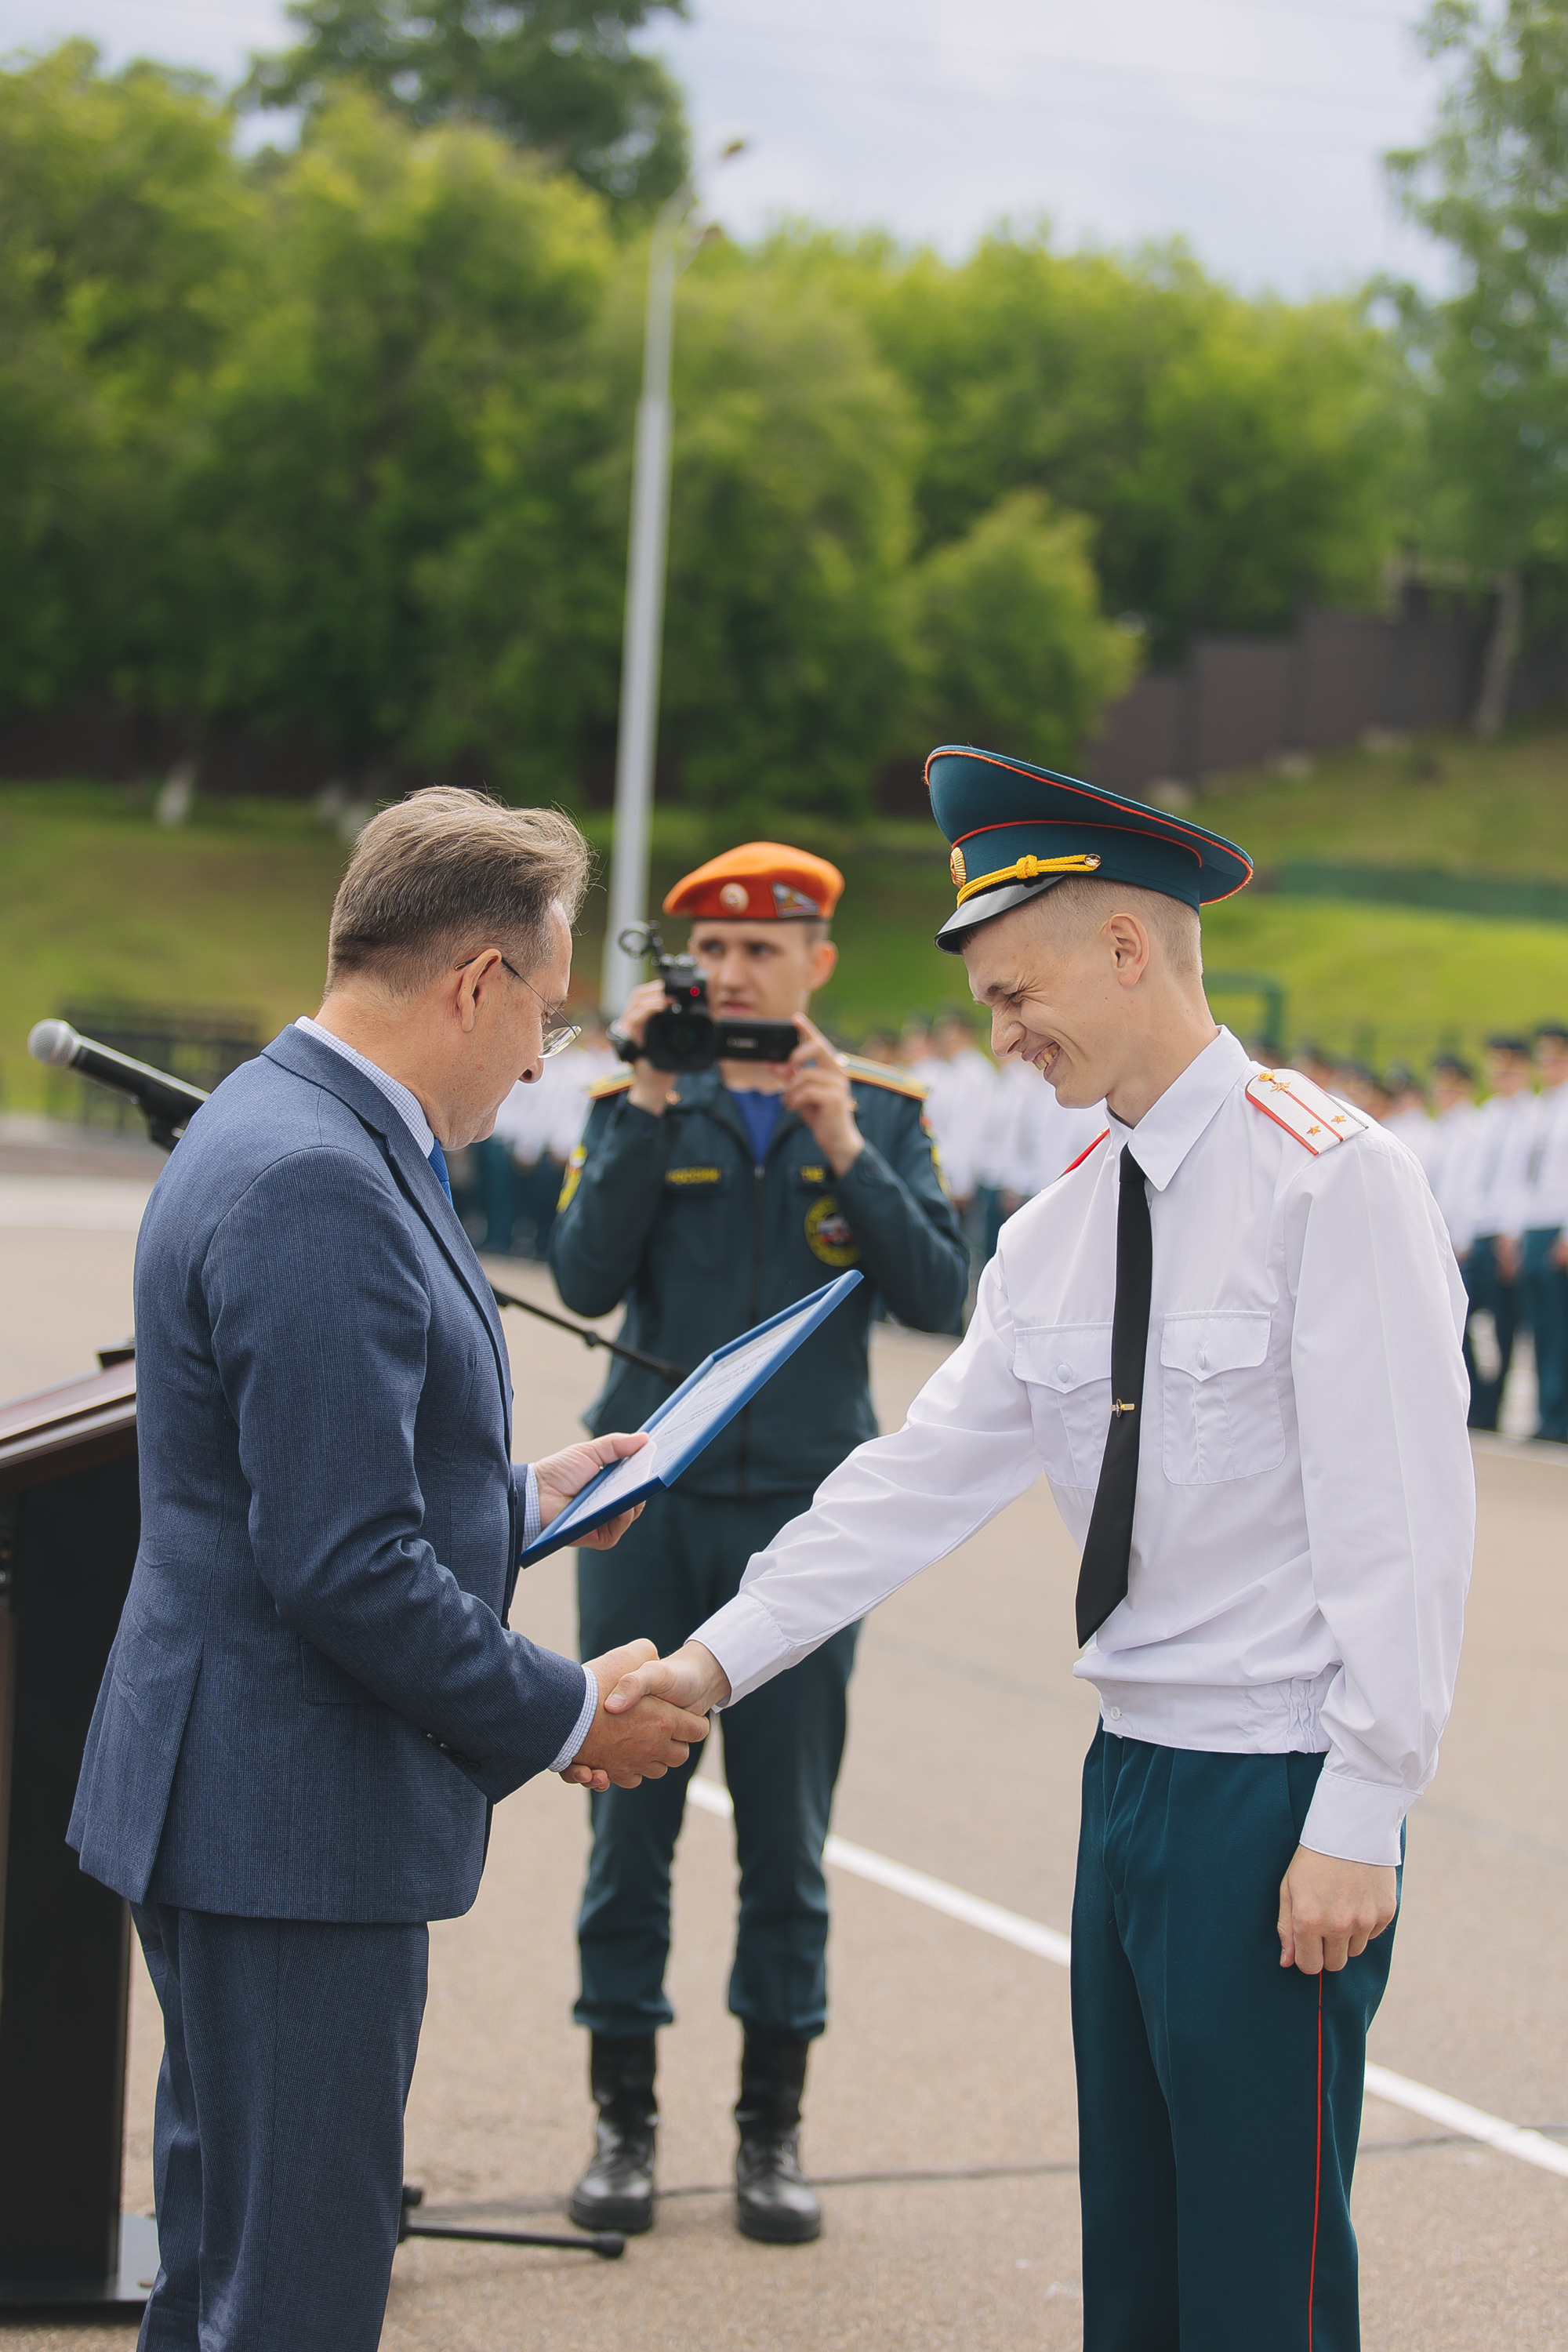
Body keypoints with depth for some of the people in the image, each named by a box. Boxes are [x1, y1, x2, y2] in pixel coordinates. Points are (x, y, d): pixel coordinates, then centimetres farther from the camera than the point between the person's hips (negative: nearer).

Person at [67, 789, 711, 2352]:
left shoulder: (287, 1128, 12)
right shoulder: (315, 1185, -22)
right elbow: (344, 1565, -25)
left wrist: (517, 1501, 23)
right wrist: (561, 1716, -15)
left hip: (242, 1801, 11)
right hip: (294, 1819, -11)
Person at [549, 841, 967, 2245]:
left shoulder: (883, 1113, 4)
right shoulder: (637, 1108, 3)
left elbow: (938, 1300, -6)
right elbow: (586, 1278, -10)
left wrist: (844, 1149, -17)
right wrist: (653, 1104, -16)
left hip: (804, 1512, 0)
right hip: (648, 1498, 0)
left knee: (787, 1824, 4)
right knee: (631, 1808, 4)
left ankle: (774, 2127, 15)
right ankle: (624, 2117, 15)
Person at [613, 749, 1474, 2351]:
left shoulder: (1333, 1180, -14)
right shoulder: (1058, 1230, 10)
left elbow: (1406, 1524, -16)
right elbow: (922, 1477, 10)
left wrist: (1358, 1820, -18)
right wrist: (722, 1655, 2)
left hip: (1276, 1795, -8)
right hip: (1132, 1772, 8)